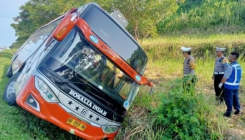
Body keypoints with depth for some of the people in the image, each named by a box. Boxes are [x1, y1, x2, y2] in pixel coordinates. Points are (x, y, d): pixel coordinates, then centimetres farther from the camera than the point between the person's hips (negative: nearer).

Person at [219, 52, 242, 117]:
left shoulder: (230, 66, -19)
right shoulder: (239, 66, 5)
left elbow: (225, 76, -18)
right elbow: (239, 76, 13)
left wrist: (221, 83, -8)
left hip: (229, 86, -7)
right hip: (236, 85, 7)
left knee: (229, 99, 2)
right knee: (235, 98, 18)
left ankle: (229, 112, 9)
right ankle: (237, 109, 26)